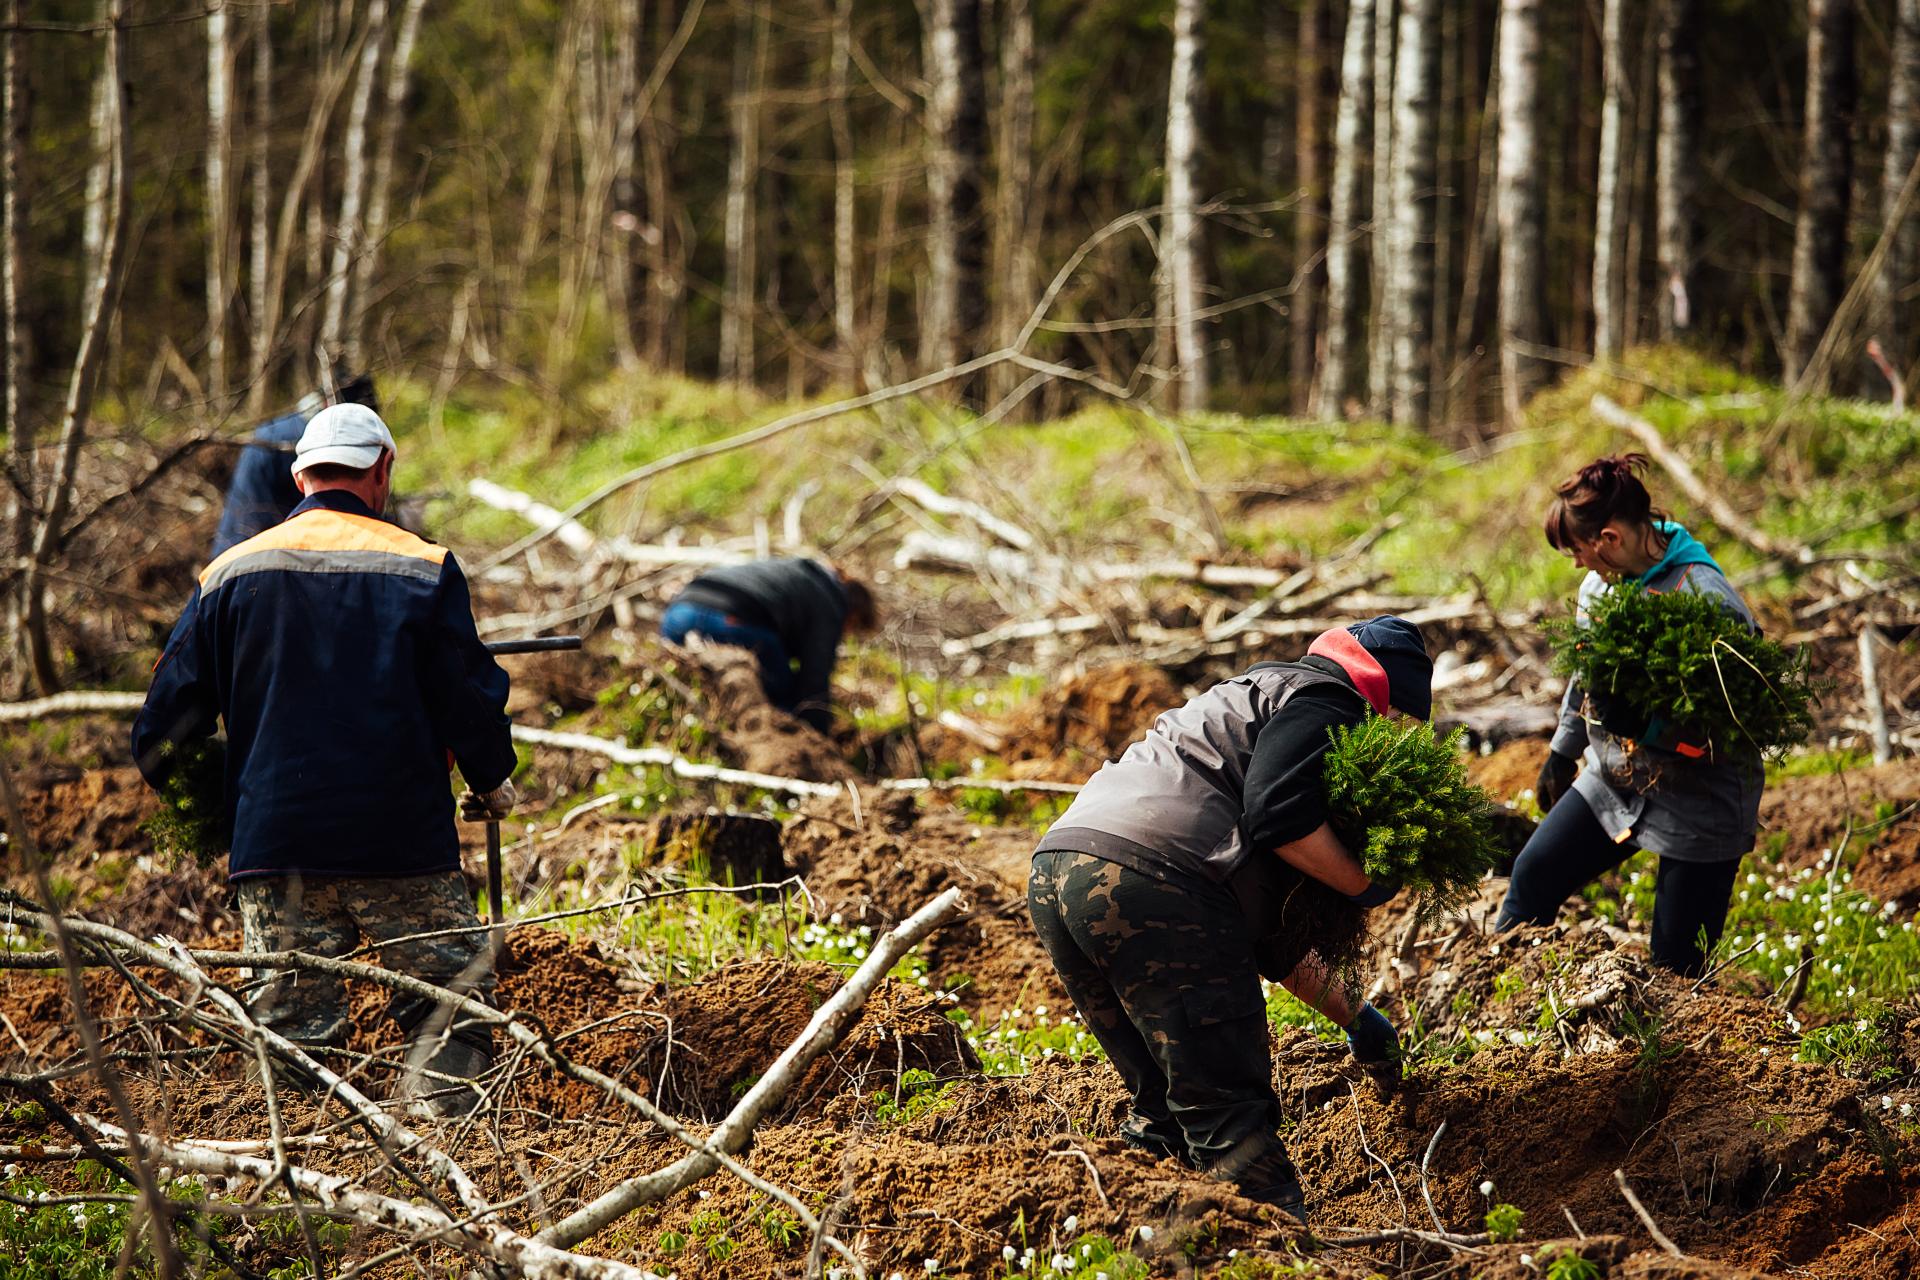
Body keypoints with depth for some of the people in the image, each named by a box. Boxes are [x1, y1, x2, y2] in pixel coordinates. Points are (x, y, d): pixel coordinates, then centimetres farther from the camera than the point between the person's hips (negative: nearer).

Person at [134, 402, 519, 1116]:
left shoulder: (231, 574, 6)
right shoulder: (422, 569, -1)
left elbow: (169, 719, 6)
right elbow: (470, 694, 1)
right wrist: (492, 781, 19)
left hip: (273, 841, 3)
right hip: (402, 842, -2)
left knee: (292, 1021, 6)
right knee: (451, 995, 6)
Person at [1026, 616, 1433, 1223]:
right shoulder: (1319, 700, 9)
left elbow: (1268, 929, 39)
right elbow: (1279, 815, -12)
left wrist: (1352, 1015, 42)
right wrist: (1365, 885, 3)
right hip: (1147, 872, -9)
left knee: (1167, 1109, 18)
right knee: (1230, 1114, -7)